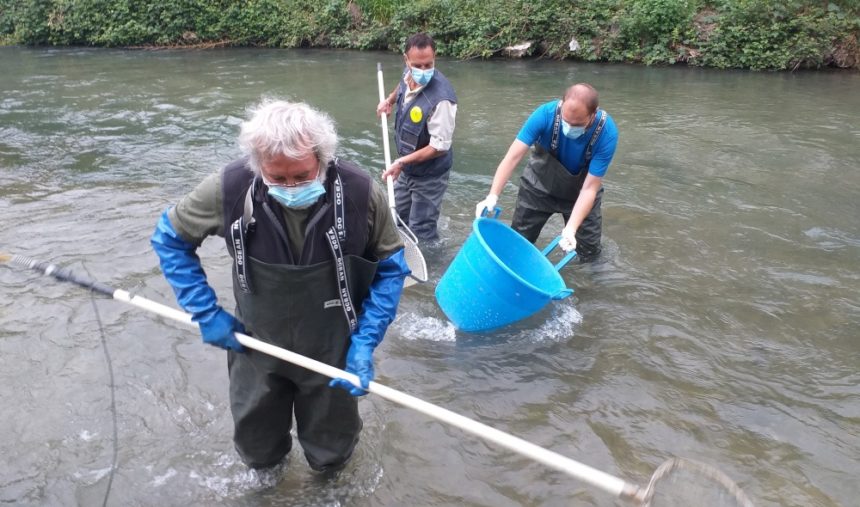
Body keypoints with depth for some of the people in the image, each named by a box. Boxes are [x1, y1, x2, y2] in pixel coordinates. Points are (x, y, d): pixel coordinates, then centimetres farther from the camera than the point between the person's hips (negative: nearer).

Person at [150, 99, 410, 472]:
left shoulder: (360, 192, -24)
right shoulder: (231, 188, -24)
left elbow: (391, 268, -9)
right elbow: (169, 238, -5)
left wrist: (365, 342, -15)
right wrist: (206, 313, -9)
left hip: (333, 352, -1)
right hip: (256, 346, 1)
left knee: (331, 457, 18)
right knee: (257, 453, 23)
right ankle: (268, 465, 60)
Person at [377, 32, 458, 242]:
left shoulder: (441, 98, -35)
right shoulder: (409, 75, -10)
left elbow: (440, 147, -30)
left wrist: (401, 162, -29)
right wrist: (389, 100, 8)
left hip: (428, 175, -8)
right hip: (407, 169, 9)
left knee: (421, 232, -2)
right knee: (398, 218, 24)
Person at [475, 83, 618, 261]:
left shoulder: (607, 133, -32)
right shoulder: (546, 114, -32)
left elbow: (590, 188, -29)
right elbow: (513, 157, -31)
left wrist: (571, 228, -42)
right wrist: (493, 196, -43)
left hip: (580, 191, 0)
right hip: (540, 185, 0)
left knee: (589, 254, 5)